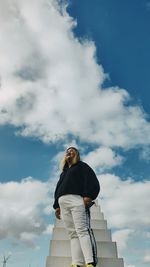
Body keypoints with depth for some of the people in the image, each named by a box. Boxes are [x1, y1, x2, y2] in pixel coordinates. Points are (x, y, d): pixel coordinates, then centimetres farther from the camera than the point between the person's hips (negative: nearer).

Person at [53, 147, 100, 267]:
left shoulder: (82, 166, 16)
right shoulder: (64, 172, 35)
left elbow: (92, 181, 0)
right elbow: (58, 189, 29)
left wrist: (88, 196, -17)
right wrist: (57, 206, 16)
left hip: (76, 200, -6)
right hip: (63, 203, 6)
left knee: (82, 230, -18)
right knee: (73, 233, -5)